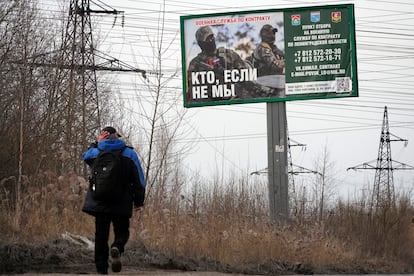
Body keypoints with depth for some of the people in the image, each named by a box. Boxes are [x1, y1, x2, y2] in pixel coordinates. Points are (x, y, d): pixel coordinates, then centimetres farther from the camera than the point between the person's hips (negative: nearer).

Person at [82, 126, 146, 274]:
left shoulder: (96, 153, 3)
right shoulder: (129, 154, 0)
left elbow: (86, 156, 30)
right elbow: (139, 180, 0)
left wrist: (96, 143, 23)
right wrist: (138, 201, 6)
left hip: (99, 204, 1)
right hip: (122, 205, -1)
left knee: (101, 236, 8)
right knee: (122, 233, 10)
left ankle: (101, 269, 3)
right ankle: (117, 248, -24)